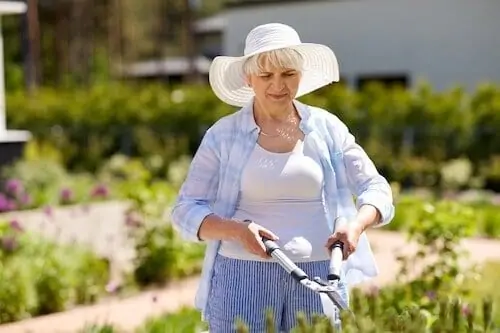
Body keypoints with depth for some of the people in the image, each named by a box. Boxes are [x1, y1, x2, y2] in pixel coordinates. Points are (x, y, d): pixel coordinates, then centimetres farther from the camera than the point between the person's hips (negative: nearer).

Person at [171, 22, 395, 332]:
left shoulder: (328, 128, 7)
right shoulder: (223, 135, 3)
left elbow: (376, 189, 6)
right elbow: (186, 210, 1)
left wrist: (357, 224, -17)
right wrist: (237, 230, -18)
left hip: (320, 276, 1)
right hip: (243, 275, -1)